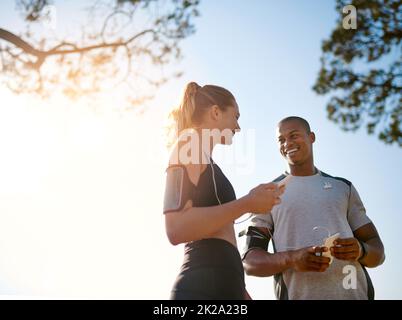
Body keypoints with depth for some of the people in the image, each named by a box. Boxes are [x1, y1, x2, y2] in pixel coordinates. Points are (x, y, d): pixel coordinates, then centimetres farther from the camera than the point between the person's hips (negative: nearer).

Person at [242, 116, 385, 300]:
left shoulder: (343, 187, 15)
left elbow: (377, 252, 14)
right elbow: (249, 262, 1)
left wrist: (360, 251, -10)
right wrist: (292, 259, -17)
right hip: (298, 294, -2)